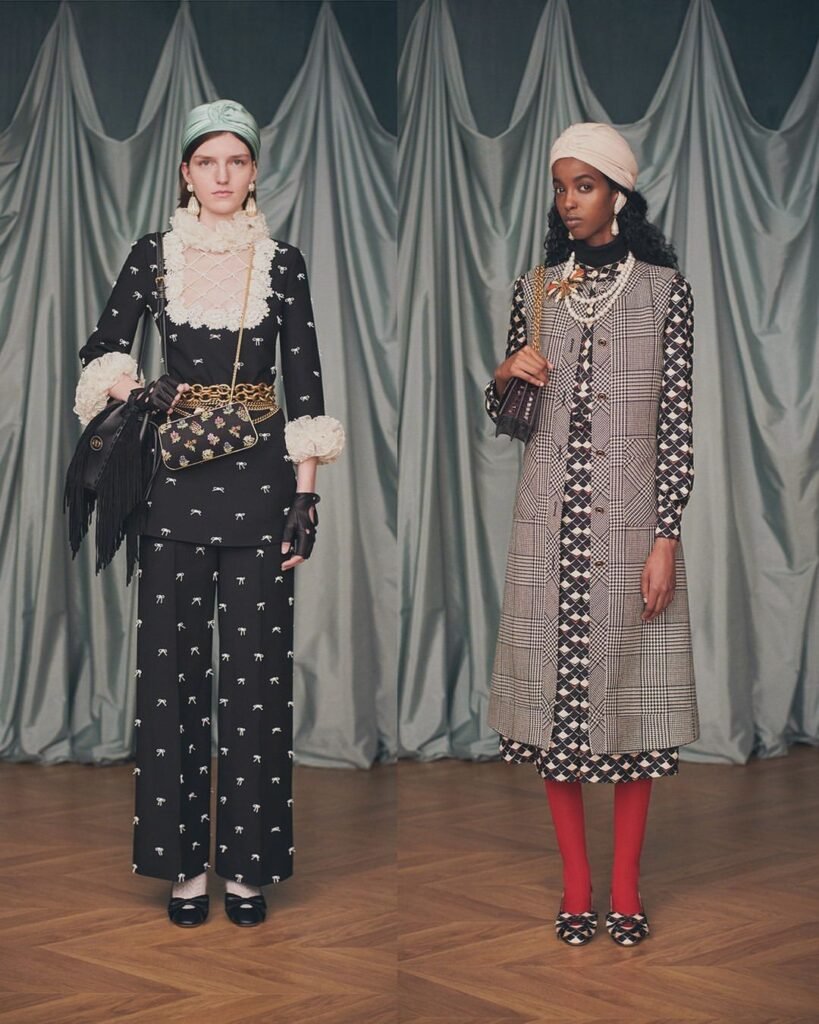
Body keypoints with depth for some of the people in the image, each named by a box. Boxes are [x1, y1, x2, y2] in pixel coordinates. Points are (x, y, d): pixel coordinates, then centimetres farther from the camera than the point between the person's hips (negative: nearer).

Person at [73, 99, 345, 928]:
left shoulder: (282, 264, 5)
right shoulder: (152, 257, 6)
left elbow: (304, 385, 2)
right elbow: (101, 354, 9)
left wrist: (306, 492, -4)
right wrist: (134, 388, -13)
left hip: (258, 481, -1)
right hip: (174, 483, 1)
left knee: (257, 669, 0)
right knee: (172, 666, 2)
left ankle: (246, 861, 11)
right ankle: (186, 859, 12)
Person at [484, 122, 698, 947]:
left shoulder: (664, 289, -1)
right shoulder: (534, 290, 8)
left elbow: (675, 420, -4)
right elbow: (504, 417, 15)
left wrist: (666, 539, -10)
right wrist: (505, 375, -8)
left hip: (631, 520, -2)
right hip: (549, 521, 3)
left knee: (629, 687, 2)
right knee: (555, 690, 5)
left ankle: (625, 883, 15)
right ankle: (575, 879, 17)